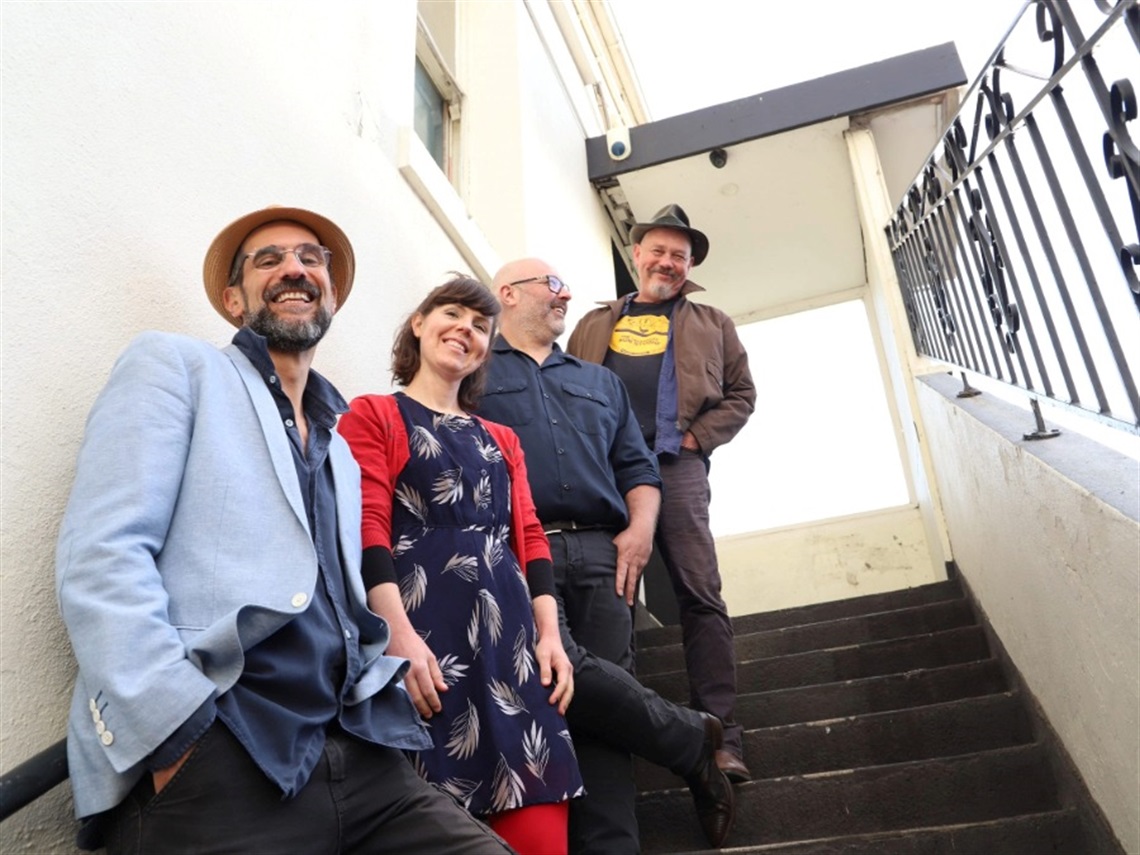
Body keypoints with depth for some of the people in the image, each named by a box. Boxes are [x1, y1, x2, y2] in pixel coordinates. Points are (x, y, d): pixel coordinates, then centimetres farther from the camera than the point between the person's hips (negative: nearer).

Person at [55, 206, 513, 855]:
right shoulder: (175, 365, 6)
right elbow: (100, 556, -7)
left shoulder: (339, 449, 23)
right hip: (213, 763, -5)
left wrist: (392, 704, 4)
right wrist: (183, 738, -18)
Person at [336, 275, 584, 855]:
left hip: (511, 639, 5)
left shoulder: (501, 441, 24)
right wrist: (399, 633, -17)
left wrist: (550, 634, 3)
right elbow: (366, 528, -6)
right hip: (425, 633, -4)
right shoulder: (372, 415, 7)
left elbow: (529, 538, 15)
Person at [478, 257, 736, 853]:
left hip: (602, 554, 4)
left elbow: (637, 466, 21)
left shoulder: (599, 380, 29)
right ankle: (692, 739, -1)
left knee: (600, 705, -6)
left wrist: (640, 527, 2)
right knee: (564, 672, -22)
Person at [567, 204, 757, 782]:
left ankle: (721, 738, -7)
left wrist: (699, 435, -1)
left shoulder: (712, 325, 23)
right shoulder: (595, 324, 26)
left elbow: (740, 394, 15)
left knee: (700, 597, -8)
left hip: (676, 465, -1)